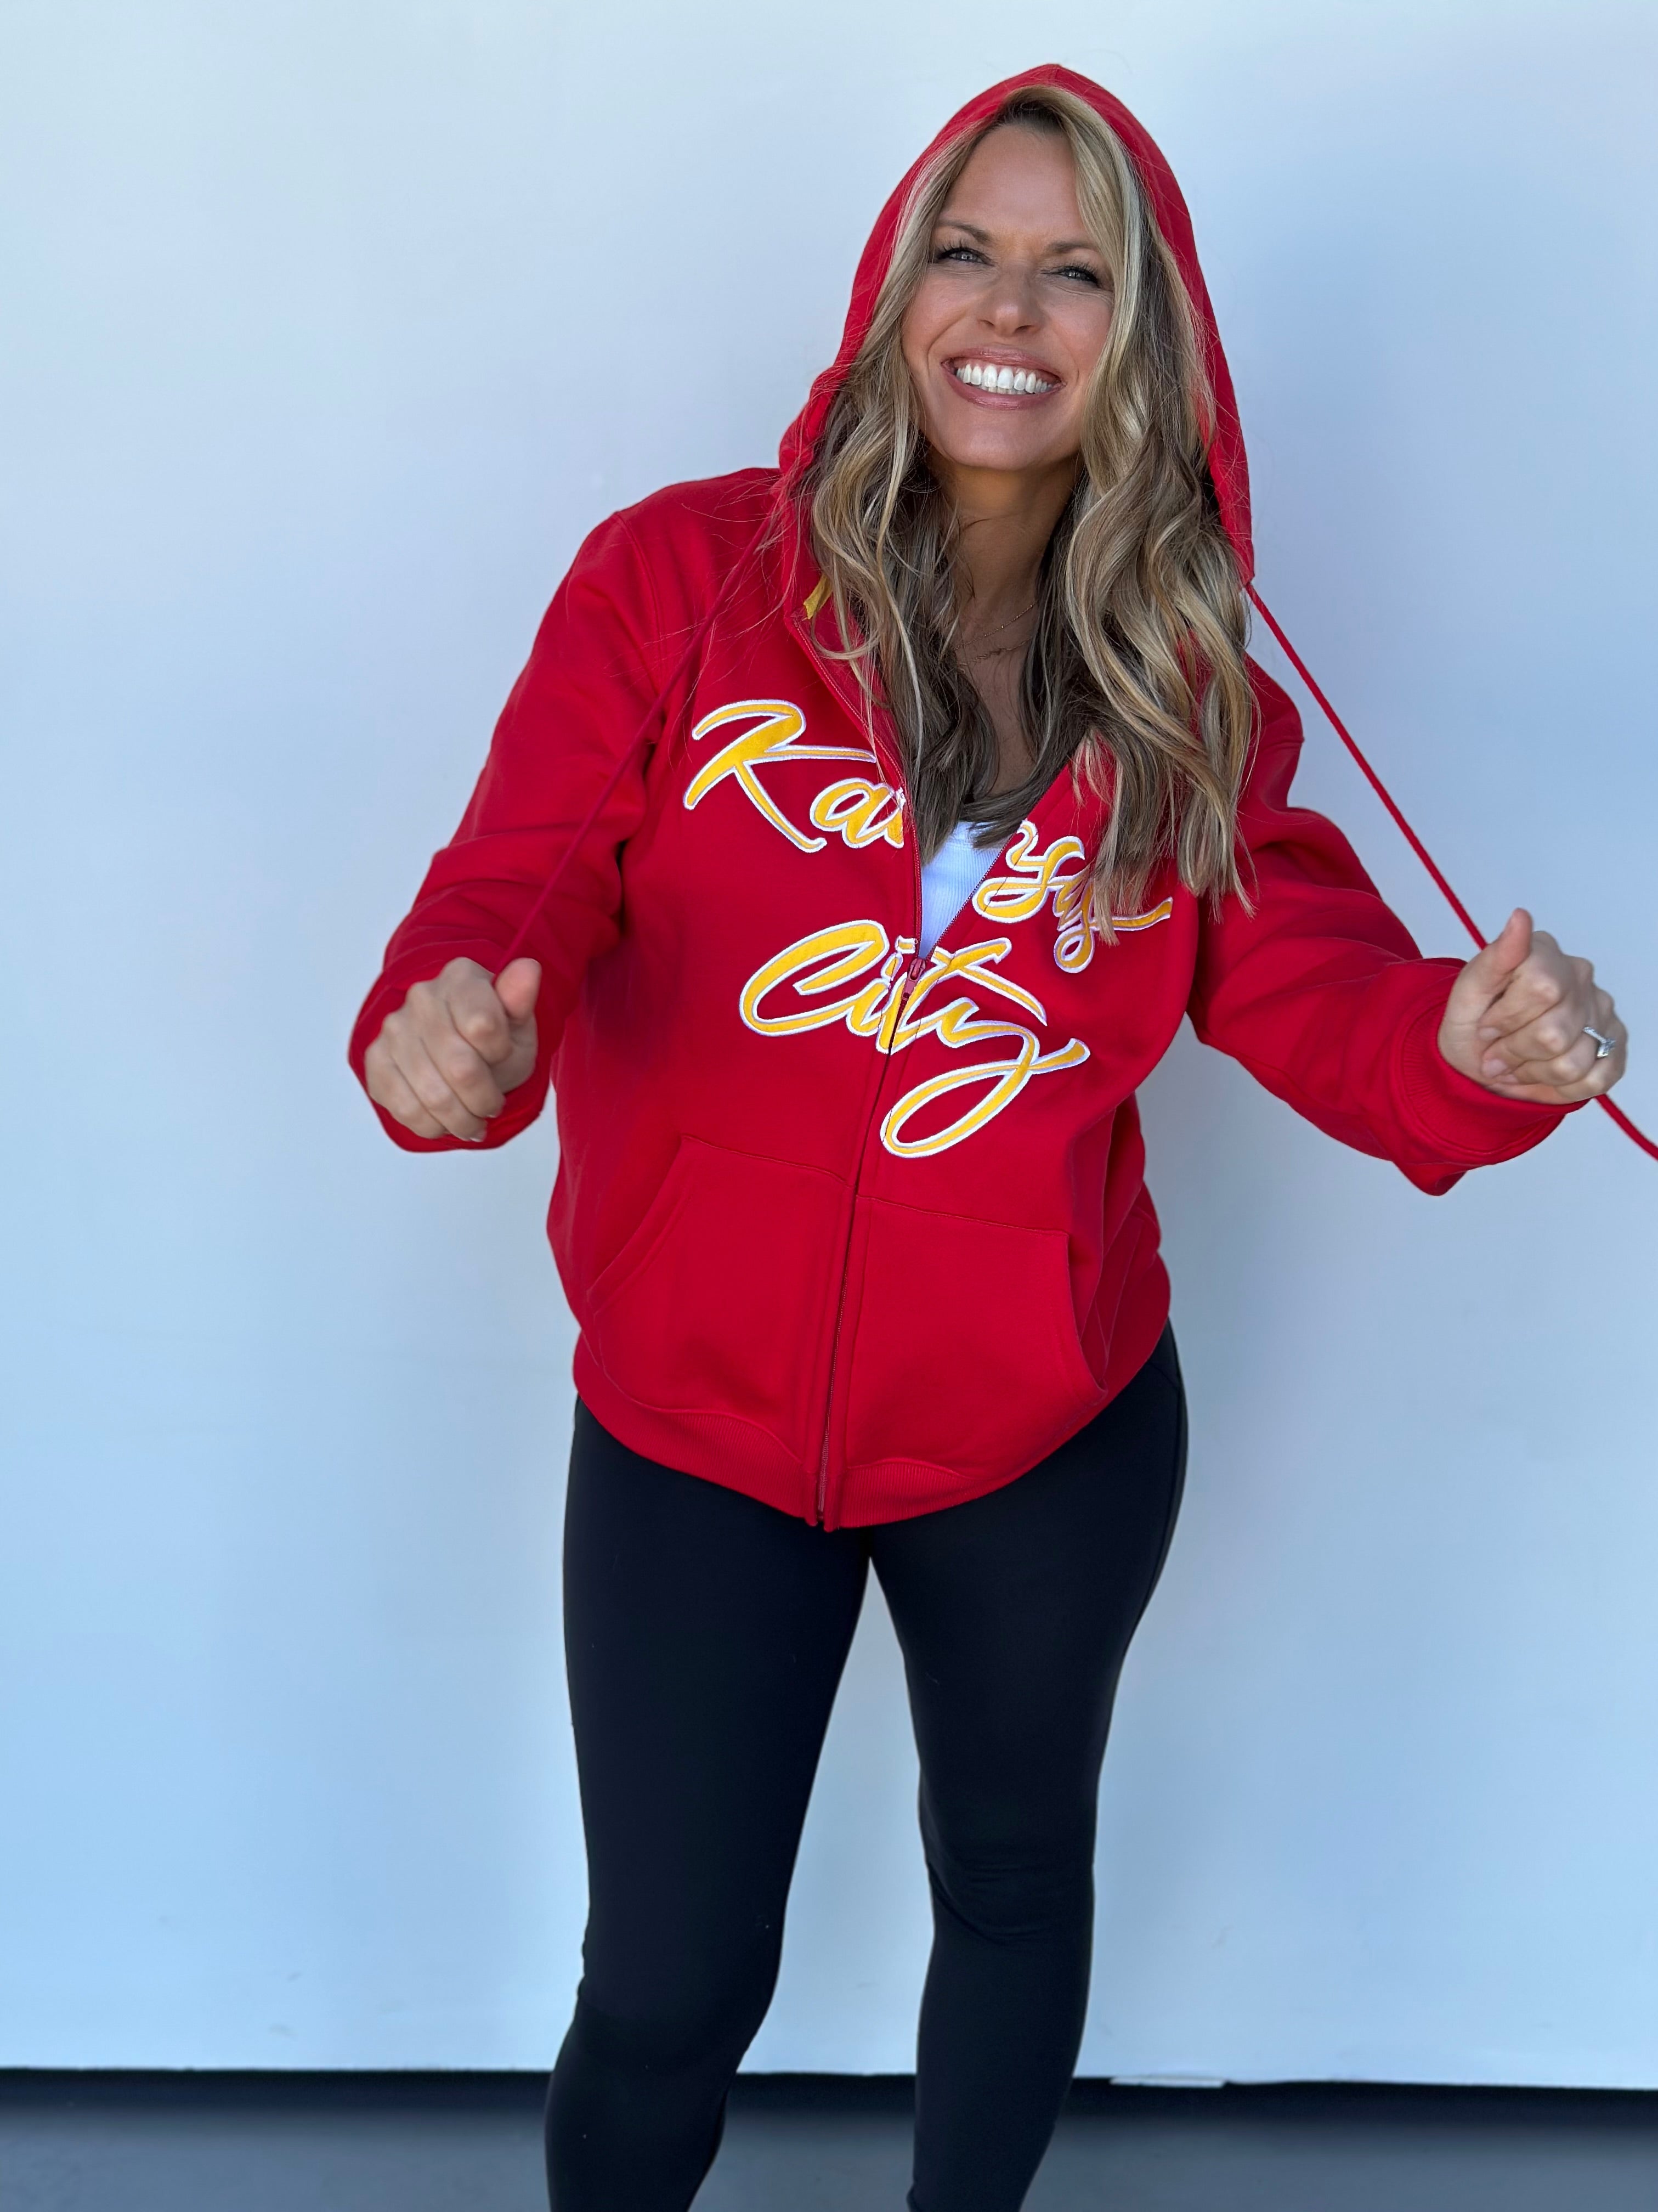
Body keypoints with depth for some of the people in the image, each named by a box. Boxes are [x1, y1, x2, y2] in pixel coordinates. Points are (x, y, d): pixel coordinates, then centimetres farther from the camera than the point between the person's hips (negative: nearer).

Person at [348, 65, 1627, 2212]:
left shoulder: (1192, 684, -1)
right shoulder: (678, 577, -9)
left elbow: (1307, 978, -7)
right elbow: (524, 880, -14)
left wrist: (1471, 1049, -30)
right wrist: (453, 1026, -37)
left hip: (1050, 1427, 3)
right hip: (699, 1415, -2)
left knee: (1013, 1882, 24)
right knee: (667, 1989, 7)